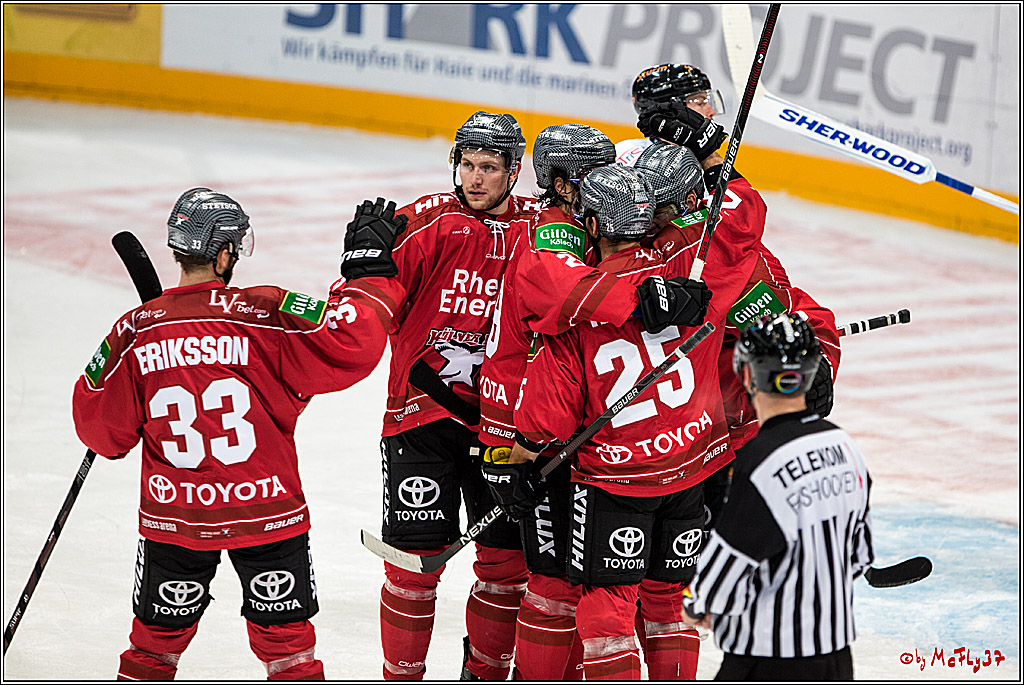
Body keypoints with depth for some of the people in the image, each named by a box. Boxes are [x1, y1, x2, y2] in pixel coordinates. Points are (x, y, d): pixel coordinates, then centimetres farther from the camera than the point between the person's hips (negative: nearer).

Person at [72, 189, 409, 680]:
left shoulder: (134, 331, -5)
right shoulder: (265, 314, -14)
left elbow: (105, 432, 2)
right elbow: (347, 344, -19)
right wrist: (372, 269, -6)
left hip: (172, 515, 2)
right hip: (266, 511, -2)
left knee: (156, 640, 17)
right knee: (286, 640, 11)